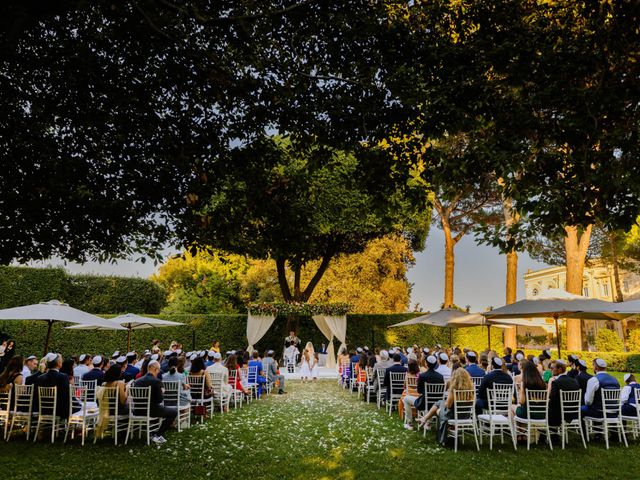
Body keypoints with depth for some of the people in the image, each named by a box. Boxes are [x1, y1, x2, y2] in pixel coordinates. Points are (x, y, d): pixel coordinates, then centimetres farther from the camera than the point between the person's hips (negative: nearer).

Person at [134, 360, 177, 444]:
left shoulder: (137, 380, 4)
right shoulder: (156, 381, -16)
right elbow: (160, 400, -15)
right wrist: (161, 392, 6)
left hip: (138, 411, 8)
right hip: (151, 410, -8)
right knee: (174, 411, 6)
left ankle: (155, 433, 29)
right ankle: (157, 435, 4)